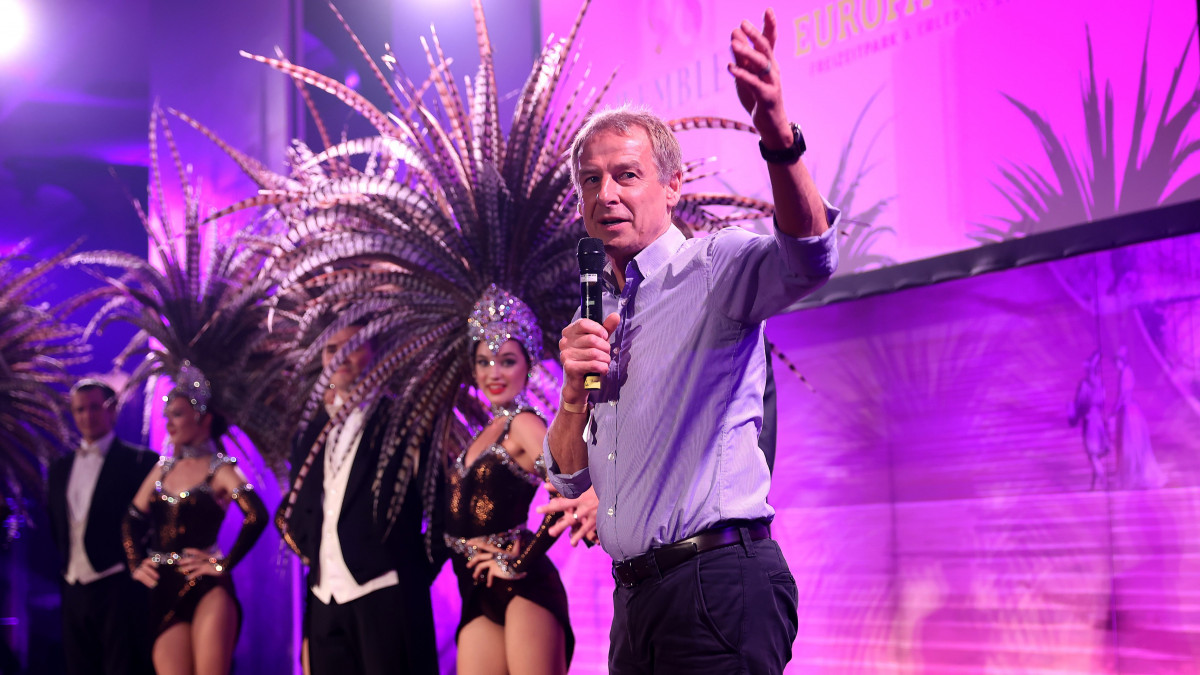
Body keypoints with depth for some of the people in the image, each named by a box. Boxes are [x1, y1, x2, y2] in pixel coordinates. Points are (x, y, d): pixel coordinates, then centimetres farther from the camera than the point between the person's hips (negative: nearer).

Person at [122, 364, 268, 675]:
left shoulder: (220, 469, -2)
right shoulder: (164, 469, 15)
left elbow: (256, 516, -16)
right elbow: (132, 521, 21)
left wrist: (224, 564, -15)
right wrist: (136, 565, 8)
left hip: (206, 590, -5)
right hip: (164, 592, 5)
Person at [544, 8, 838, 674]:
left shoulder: (714, 268, -5)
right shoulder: (600, 315, 16)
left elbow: (807, 261, -29)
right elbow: (568, 480, 15)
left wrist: (777, 137, -46)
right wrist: (577, 390, -5)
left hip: (719, 582, -7)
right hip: (635, 594, 7)